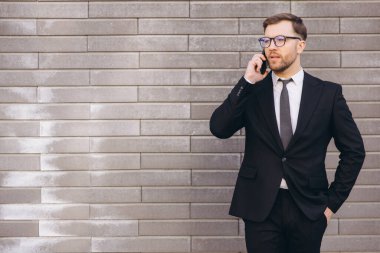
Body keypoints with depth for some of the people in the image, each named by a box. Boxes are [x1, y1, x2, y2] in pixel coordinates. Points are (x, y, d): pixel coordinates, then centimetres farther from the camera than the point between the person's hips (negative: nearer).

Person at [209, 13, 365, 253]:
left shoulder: (328, 93, 2)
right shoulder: (252, 90, 4)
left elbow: (354, 150, 6)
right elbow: (219, 129, -8)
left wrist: (333, 202, 2)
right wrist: (247, 82, -13)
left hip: (308, 209, 0)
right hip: (260, 208, 0)